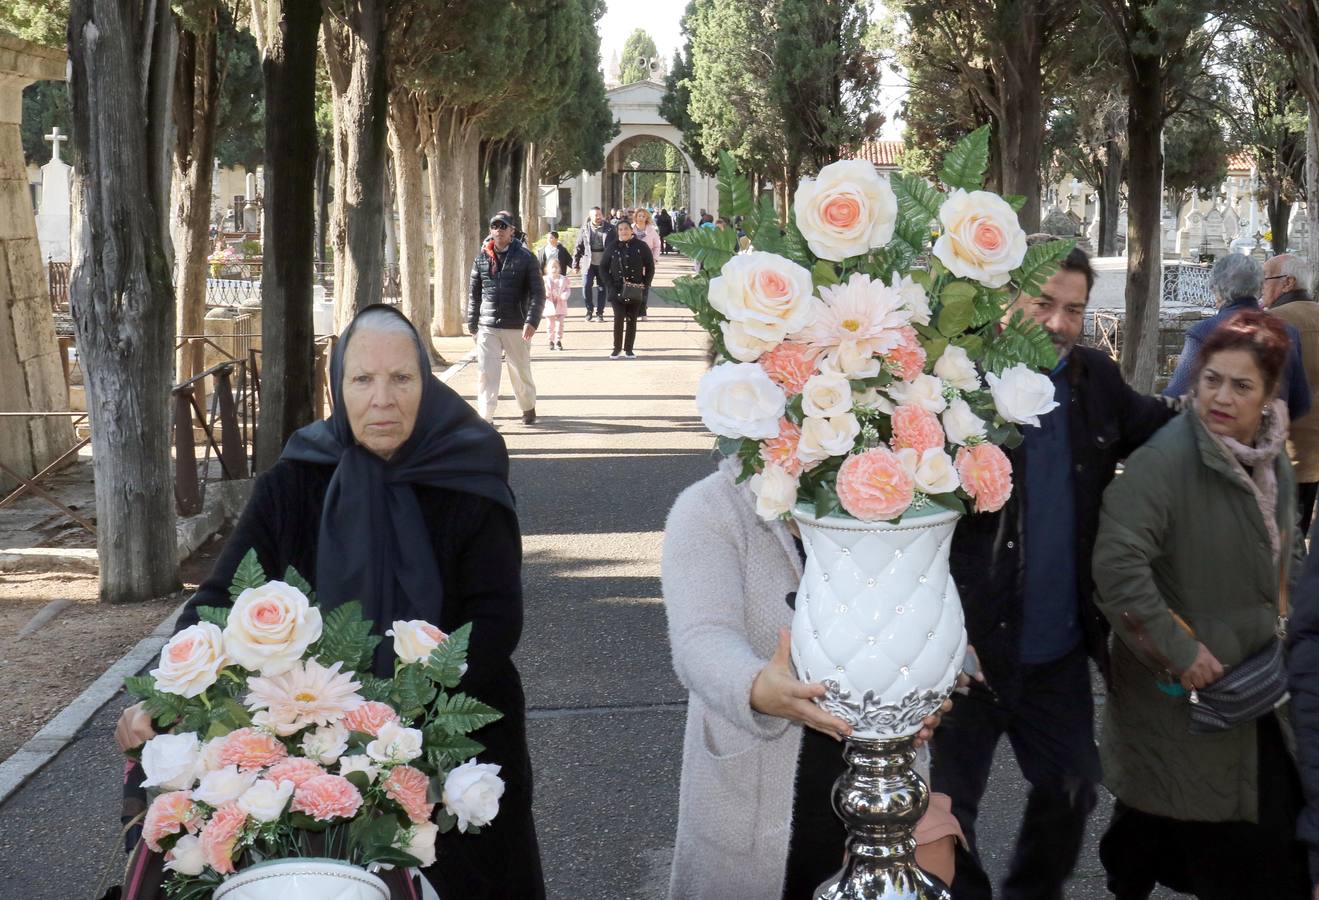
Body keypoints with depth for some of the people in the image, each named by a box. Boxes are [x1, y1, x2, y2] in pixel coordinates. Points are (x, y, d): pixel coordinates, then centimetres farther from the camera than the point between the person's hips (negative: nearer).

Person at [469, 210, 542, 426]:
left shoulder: (524, 257, -2)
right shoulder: (482, 258, 6)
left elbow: (538, 292, -5)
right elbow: (474, 293, 12)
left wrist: (531, 321, -16)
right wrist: (472, 324, 8)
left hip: (516, 327, -2)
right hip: (487, 327, 2)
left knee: (521, 371, 11)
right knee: (486, 372, -6)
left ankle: (528, 408, 34)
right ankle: (486, 417, -3)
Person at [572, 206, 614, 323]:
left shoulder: (609, 229, 0)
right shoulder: (585, 229, 3)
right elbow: (579, 247, 6)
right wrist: (576, 264, 2)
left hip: (603, 264, 0)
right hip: (589, 263, 0)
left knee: (602, 288, 6)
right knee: (586, 286, -8)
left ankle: (599, 313, 17)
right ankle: (589, 310, 11)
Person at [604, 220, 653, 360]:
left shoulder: (641, 247, -1)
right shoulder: (612, 248, 2)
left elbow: (650, 267, 5)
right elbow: (604, 268, 7)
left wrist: (645, 284, -4)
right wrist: (611, 285, -4)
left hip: (636, 291, 0)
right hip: (617, 290, 0)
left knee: (632, 320, 4)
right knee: (619, 318, -10)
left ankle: (629, 349, 12)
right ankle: (617, 348, 0)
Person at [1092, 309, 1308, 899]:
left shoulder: (1272, 462, 5)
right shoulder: (1166, 459, -20)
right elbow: (1117, 563, -29)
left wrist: (1270, 633, 13)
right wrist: (1178, 650, -24)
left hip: (1248, 675, 7)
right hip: (1177, 689, -7)